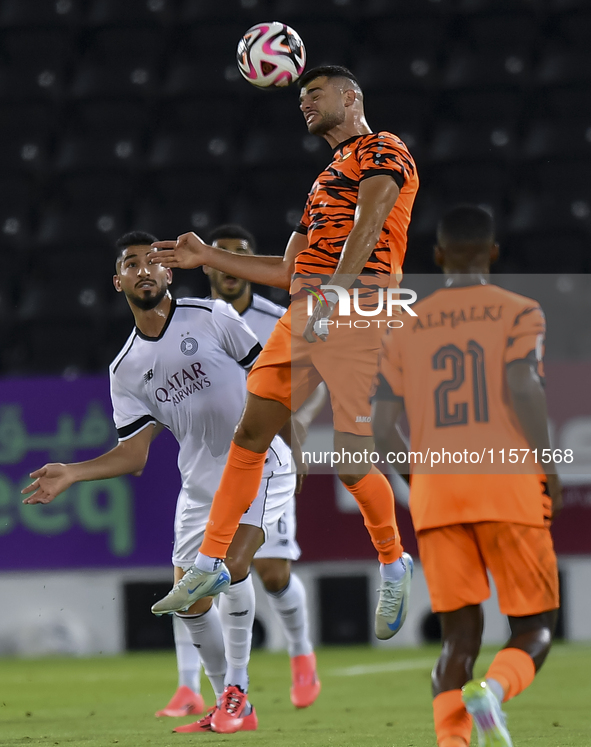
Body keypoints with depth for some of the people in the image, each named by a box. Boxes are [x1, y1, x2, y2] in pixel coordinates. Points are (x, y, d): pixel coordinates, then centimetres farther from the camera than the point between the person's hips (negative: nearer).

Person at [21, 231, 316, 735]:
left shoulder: (212, 318, -6)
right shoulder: (125, 370, 5)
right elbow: (133, 453, 2)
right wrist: (71, 474, -10)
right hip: (200, 482, 5)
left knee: (231, 565, -26)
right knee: (189, 599, 3)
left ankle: (237, 692, -15)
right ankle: (227, 703, 19)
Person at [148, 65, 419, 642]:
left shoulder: (383, 150, 4)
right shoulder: (326, 179, 32)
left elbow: (370, 219, -16)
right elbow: (287, 270, 31)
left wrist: (334, 289, -31)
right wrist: (206, 257, 27)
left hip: (354, 309, -8)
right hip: (303, 311, 8)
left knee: (349, 459, -11)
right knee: (250, 434, 2)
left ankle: (394, 567, 11)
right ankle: (208, 566, 7)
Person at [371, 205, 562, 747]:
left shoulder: (404, 328, 14)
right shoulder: (518, 313, 4)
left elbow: (383, 428, 8)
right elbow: (522, 388, -13)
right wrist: (550, 469, -5)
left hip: (434, 489, 3)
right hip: (508, 482, -3)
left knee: (459, 634, 7)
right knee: (535, 628, 4)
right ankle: (492, 690, -28)